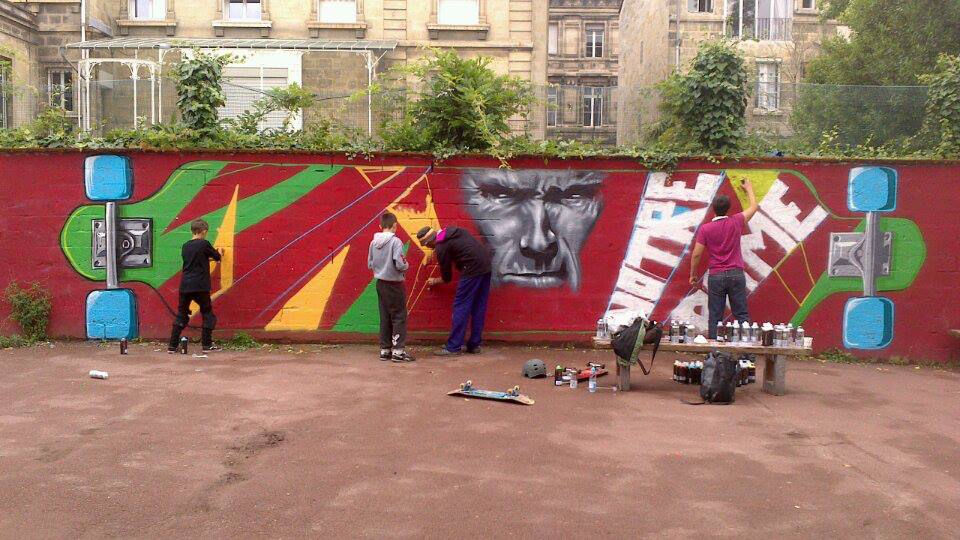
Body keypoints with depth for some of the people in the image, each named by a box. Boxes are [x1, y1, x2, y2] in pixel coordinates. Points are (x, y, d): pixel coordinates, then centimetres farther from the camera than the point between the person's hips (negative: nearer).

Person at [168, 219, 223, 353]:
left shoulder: (185, 246, 11)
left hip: (185, 285, 5)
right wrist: (220, 252, 30)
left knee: (181, 314, 12)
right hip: (200, 286, -5)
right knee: (207, 314, 8)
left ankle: (172, 345, 10)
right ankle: (207, 344, 7)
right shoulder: (204, 244, -6)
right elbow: (217, 257, 8)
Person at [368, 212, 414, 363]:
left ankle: (385, 350, 17)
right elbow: (400, 264, -22)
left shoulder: (373, 242, 2)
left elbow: (370, 264, 8)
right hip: (394, 284, -6)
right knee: (399, 317, 2)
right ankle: (398, 350, 1)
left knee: (385, 317, 12)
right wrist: (406, 265, -2)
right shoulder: (395, 241, -17)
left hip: (380, 283, 6)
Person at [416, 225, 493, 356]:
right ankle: (474, 345, 18)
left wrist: (434, 281, 23)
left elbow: (447, 277, 4)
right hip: (486, 265, 9)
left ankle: (453, 347, 0)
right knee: (478, 308, 12)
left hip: (472, 269, -9)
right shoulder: (452, 230, 16)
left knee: (461, 307, -2)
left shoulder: (441, 248, -6)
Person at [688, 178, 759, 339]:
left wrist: (692, 274, 11)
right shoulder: (736, 222, -2)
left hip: (716, 276, -1)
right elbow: (753, 207, 16)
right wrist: (749, 188, 33)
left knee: (715, 316, 3)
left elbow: (696, 254, -3)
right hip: (736, 274, 1)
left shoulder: (705, 229, -5)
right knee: (742, 315, 5)